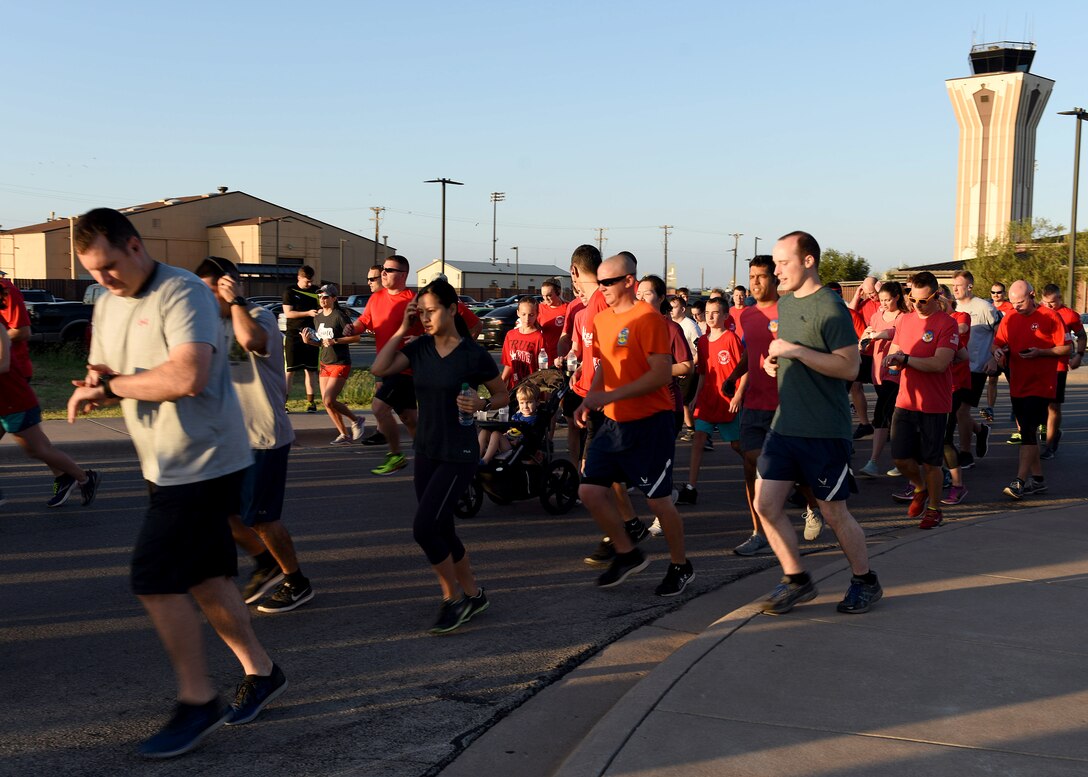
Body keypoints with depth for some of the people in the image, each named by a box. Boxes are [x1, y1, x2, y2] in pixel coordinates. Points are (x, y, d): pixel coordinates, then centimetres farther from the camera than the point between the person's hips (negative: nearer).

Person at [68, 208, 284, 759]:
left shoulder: (182, 294, -17)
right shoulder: (107, 304, 11)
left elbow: (187, 377, -30)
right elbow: (105, 377, 15)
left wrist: (111, 384, -20)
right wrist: (97, 386, -9)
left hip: (203, 462, -9)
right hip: (166, 465, 9)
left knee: (156, 579, -7)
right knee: (202, 576, 14)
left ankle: (197, 700, 8)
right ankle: (261, 672, 28)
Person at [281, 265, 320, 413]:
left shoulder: (315, 290, 11)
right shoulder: (289, 291, 0)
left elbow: (321, 307, 19)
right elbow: (288, 313, -7)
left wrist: (321, 311, -6)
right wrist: (308, 313, -18)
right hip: (293, 336, -3)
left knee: (311, 370, 5)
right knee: (289, 370, -5)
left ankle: (310, 402, 11)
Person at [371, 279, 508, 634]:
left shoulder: (474, 354, -11)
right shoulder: (420, 348, 2)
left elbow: (504, 394, -1)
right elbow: (380, 368, -8)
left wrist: (482, 404, -21)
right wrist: (402, 330, -8)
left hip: (459, 454, -6)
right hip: (425, 451, 6)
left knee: (424, 527, -14)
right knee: (442, 530, 11)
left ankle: (453, 597, 6)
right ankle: (472, 595, 28)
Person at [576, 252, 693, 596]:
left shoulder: (648, 318, -16)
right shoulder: (601, 320, 8)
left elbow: (662, 374, -21)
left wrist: (609, 396, -24)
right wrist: (589, 399, 2)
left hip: (650, 423, -7)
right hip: (613, 423, 7)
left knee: (659, 500, 0)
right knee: (590, 490, 2)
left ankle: (680, 566, 22)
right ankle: (627, 554, 21)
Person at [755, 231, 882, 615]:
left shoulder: (829, 307, -14)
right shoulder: (784, 304, 12)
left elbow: (850, 367, -20)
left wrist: (795, 351, -22)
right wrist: (775, 360, 6)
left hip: (824, 430, -8)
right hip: (784, 423, 8)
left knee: (834, 512, 5)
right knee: (766, 505, 3)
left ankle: (866, 582, 25)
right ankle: (796, 580, 18)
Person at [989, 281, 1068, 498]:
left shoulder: (1050, 317, -8)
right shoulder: (1009, 319, 7)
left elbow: (1066, 348, -6)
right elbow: (998, 343, 12)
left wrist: (1040, 352, -19)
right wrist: (997, 353, -11)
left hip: (1041, 385, -6)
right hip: (1018, 385, 6)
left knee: (1028, 432, -12)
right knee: (1028, 432, 12)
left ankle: (1019, 482, -14)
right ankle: (1037, 479, 21)